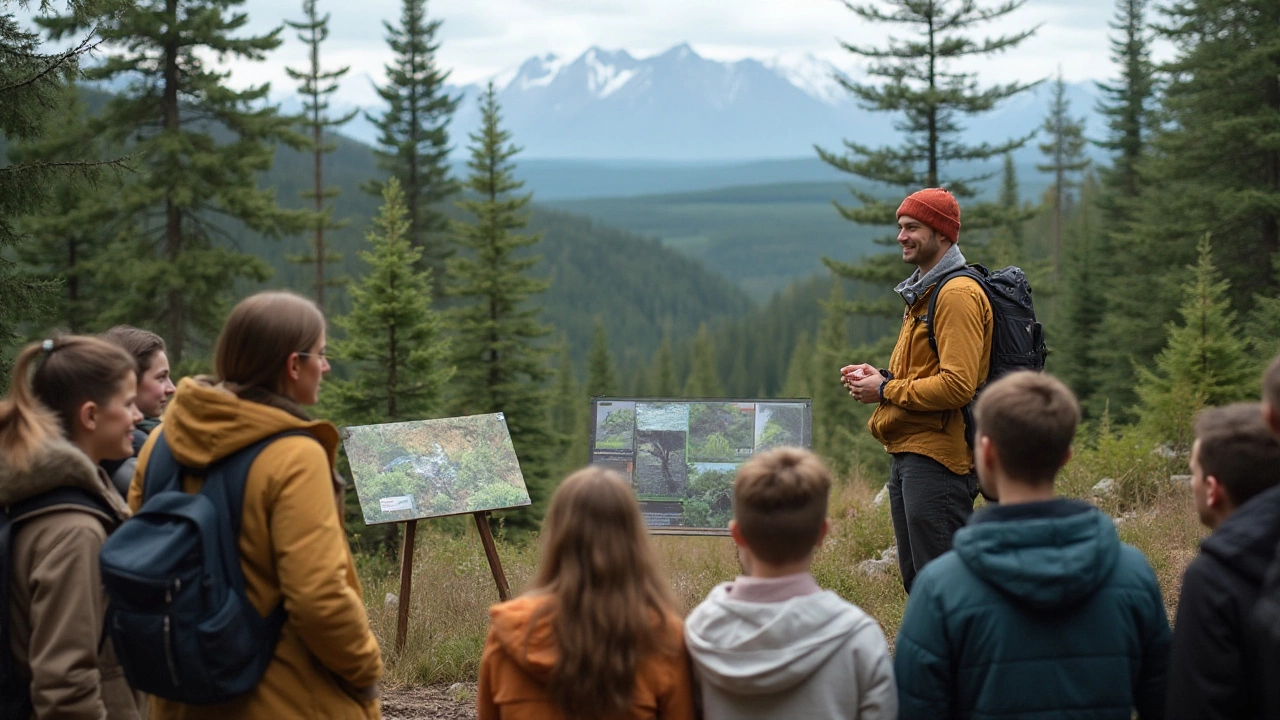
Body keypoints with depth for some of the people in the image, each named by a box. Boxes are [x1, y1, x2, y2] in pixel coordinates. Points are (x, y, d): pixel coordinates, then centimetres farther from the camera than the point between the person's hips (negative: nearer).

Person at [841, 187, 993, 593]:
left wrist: (885, 391, -13)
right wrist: (880, 376, 9)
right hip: (907, 454, 11)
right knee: (916, 580, 16)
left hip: (935, 458, -11)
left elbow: (957, 385, -23)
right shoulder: (922, 293, 19)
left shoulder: (958, 294, -14)